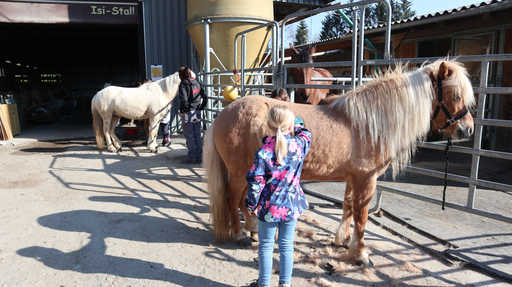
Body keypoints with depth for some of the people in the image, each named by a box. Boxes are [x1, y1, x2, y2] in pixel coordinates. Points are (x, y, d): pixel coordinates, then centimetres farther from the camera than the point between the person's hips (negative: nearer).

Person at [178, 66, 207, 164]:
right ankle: (199, 157, 16)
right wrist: (201, 108, 11)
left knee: (189, 136, 2)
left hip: (187, 113, -6)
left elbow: (184, 100, -20)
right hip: (197, 112, 6)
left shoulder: (183, 85, -10)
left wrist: (181, 111, -7)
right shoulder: (197, 83, 8)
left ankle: (192, 157, 8)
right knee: (197, 136, 11)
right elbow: (205, 97, 5)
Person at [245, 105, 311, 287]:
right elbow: (306, 133, 15)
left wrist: (252, 204, -3)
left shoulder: (264, 151, -19)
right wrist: (293, 123, 24)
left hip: (269, 207, -3)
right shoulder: (300, 144, -10)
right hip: (292, 205, 3)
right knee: (287, 246, 17)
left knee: (266, 246, 15)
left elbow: (256, 181, -15)